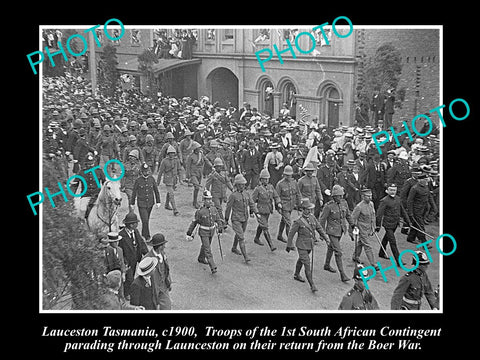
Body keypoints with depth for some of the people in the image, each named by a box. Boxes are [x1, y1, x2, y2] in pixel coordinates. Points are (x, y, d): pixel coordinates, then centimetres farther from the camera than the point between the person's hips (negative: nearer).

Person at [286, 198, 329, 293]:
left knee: (301, 260, 27)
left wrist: (326, 238, -2)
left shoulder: (312, 217, -2)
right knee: (307, 265, -9)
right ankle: (312, 285, -6)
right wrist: (289, 245, -4)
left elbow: (319, 228, 5)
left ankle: (296, 275, 48)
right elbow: (291, 233, -11)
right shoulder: (298, 222, -19)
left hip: (310, 245, 7)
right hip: (302, 246, -7)